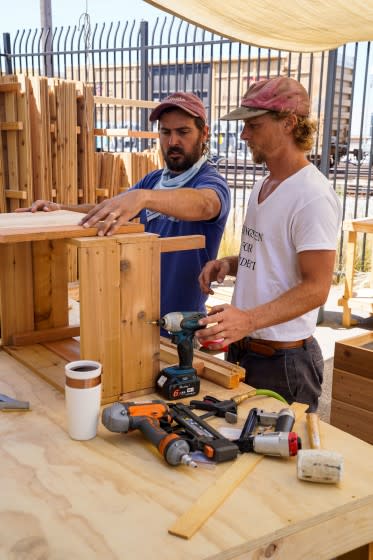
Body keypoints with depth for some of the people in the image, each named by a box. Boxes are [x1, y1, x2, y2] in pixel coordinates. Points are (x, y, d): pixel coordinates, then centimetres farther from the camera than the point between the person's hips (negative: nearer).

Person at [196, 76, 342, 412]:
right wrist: (229, 264, 1)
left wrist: (249, 319, -33)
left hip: (283, 361, -8)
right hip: (242, 348, 9)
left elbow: (316, 288, -22)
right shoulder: (263, 186, 10)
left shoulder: (313, 196, -19)